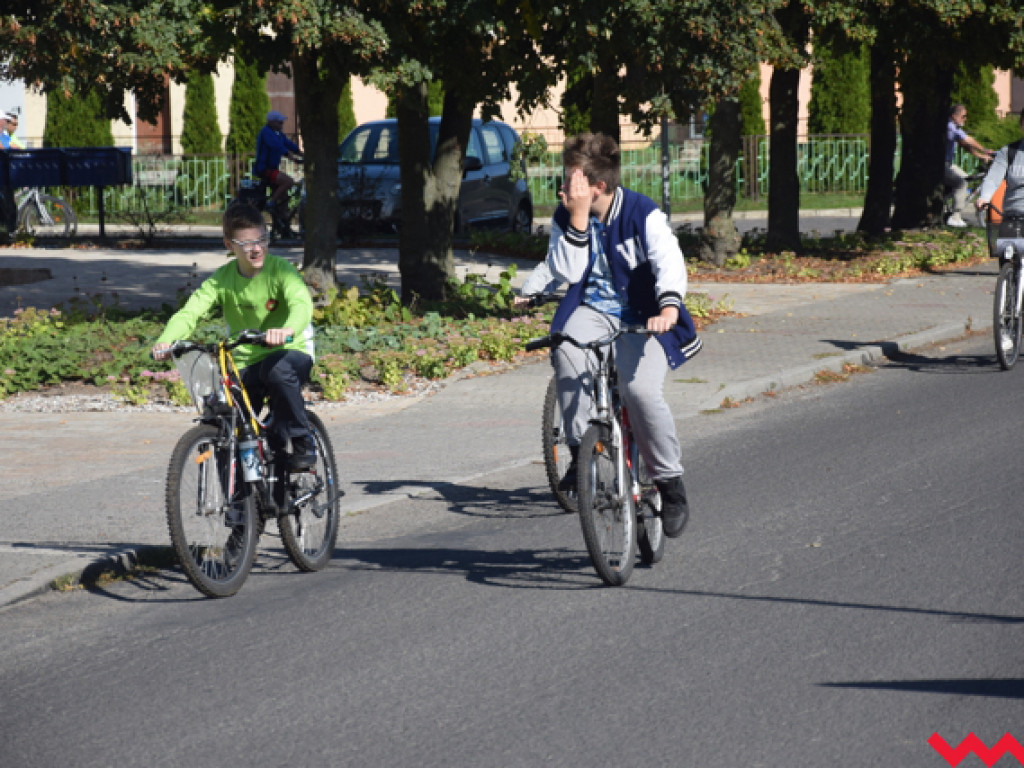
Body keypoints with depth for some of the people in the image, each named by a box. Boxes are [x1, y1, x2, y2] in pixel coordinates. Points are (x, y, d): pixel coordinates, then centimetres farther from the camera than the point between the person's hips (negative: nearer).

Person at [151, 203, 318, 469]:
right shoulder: (222, 279, -1)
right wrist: (166, 340, -35)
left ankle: (302, 444, -20)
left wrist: (288, 330, -52)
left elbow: (301, 302, -29)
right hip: (246, 364, 3)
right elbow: (190, 311, -13)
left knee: (278, 370, -38)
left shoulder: (280, 269, -10)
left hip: (290, 352, -3)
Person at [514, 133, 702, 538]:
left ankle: (671, 484, -7)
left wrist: (669, 306, -42)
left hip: (641, 315, -3)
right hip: (592, 309, 3)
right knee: (567, 350, -33)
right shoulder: (565, 216, 0)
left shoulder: (644, 214, -13)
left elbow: (670, 262, -25)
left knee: (641, 390, -27)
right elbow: (566, 270, -6)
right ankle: (579, 453, -18)